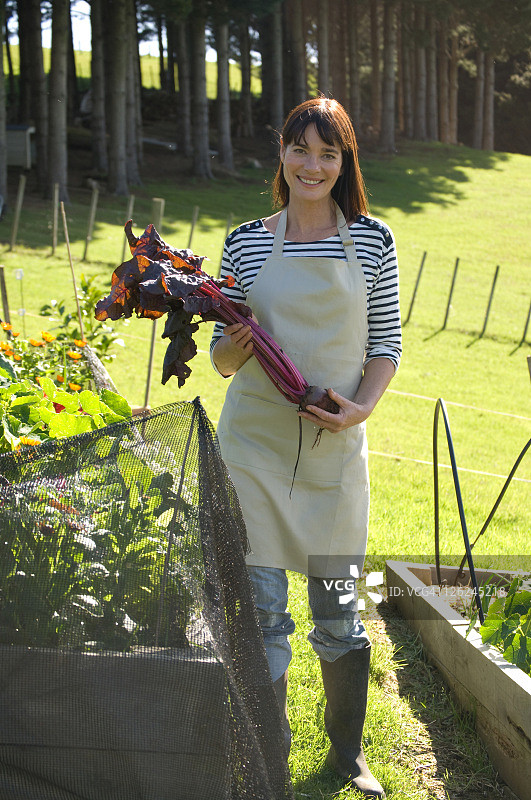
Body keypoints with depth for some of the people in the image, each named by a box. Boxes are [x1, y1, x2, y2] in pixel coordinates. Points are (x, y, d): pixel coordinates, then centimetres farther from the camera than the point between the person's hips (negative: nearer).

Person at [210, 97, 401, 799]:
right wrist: (235, 346, -16)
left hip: (336, 445, 0)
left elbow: (386, 345, 6)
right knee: (262, 609, 1)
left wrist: (361, 405, -11)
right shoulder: (247, 242, 2)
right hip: (255, 443, 0)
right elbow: (224, 358, 6)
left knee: (337, 607, 8)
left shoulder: (371, 240, 1)